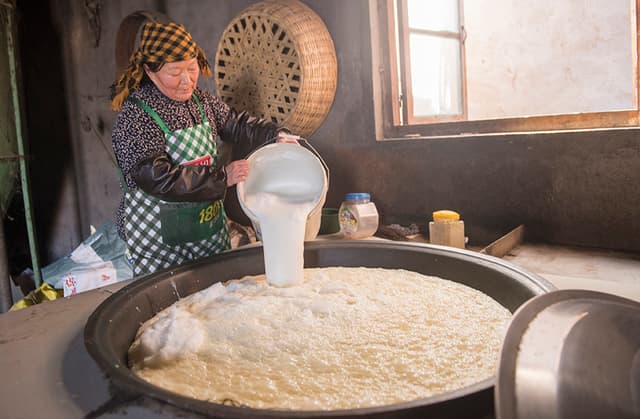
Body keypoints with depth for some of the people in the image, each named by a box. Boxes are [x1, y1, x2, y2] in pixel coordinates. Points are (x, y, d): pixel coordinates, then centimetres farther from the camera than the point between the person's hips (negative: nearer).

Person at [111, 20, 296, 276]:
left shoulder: (200, 100, 3)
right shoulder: (135, 116, -17)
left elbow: (235, 124, 16)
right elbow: (157, 178, -25)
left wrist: (275, 135, -2)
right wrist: (222, 177, -24)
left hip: (209, 225, 6)